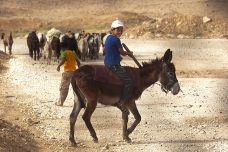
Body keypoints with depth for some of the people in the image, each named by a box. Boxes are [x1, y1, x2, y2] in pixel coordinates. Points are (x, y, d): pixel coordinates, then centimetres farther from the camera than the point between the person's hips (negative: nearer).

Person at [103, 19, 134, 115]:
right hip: (114, 65, -11)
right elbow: (122, 52, -12)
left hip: (107, 63, 11)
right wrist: (129, 53, 9)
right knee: (129, 80, -14)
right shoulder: (116, 39, -19)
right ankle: (121, 102, -15)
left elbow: (104, 50, 22)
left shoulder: (108, 38, 9)